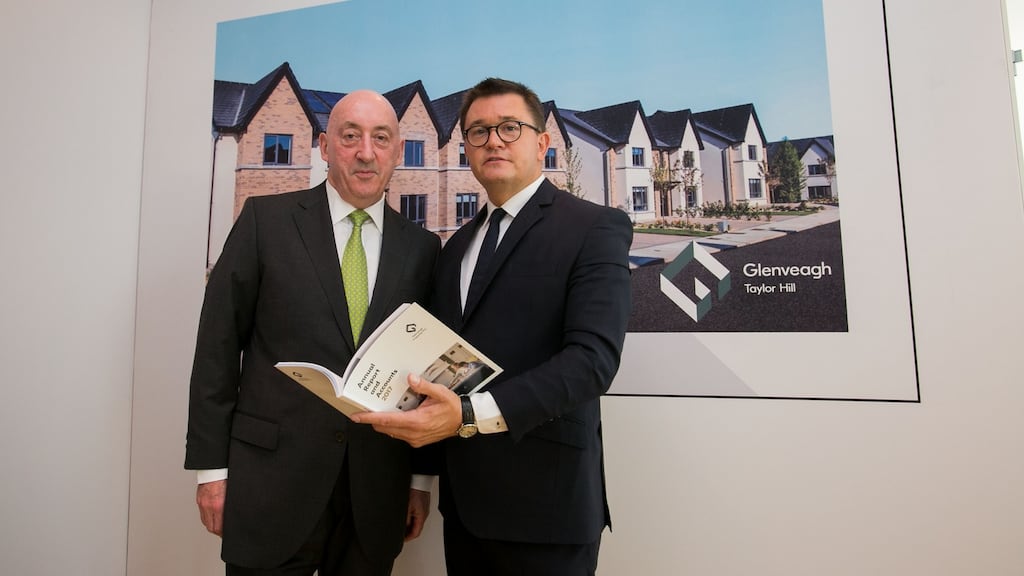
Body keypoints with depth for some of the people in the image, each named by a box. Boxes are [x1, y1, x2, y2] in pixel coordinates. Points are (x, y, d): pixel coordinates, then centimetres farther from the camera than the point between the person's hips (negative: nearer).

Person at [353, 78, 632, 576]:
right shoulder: (456, 246, 11)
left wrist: (471, 414, -28)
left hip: (544, 497, -5)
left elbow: (593, 357, -20)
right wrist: (423, 474, 5)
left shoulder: (595, 228, -9)